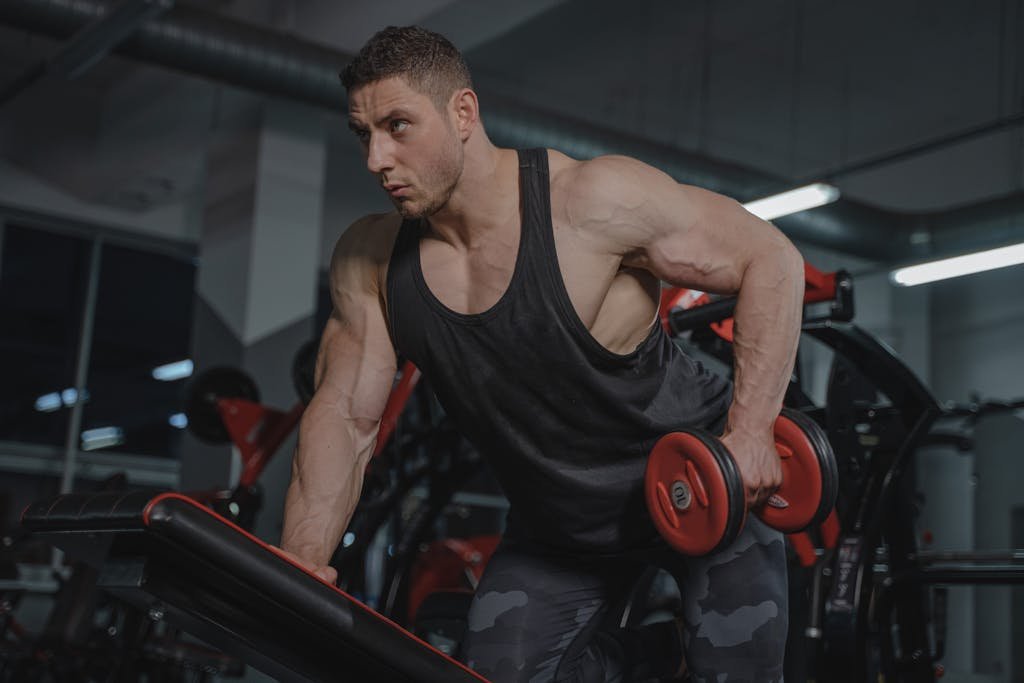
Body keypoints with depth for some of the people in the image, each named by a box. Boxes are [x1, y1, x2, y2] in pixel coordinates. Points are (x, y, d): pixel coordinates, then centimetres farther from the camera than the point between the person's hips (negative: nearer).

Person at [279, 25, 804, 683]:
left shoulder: (594, 201, -27)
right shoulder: (368, 263, -12)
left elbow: (772, 258, -20)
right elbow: (345, 415, -6)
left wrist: (750, 431, -28)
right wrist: (303, 557, -18)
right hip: (557, 525, 5)